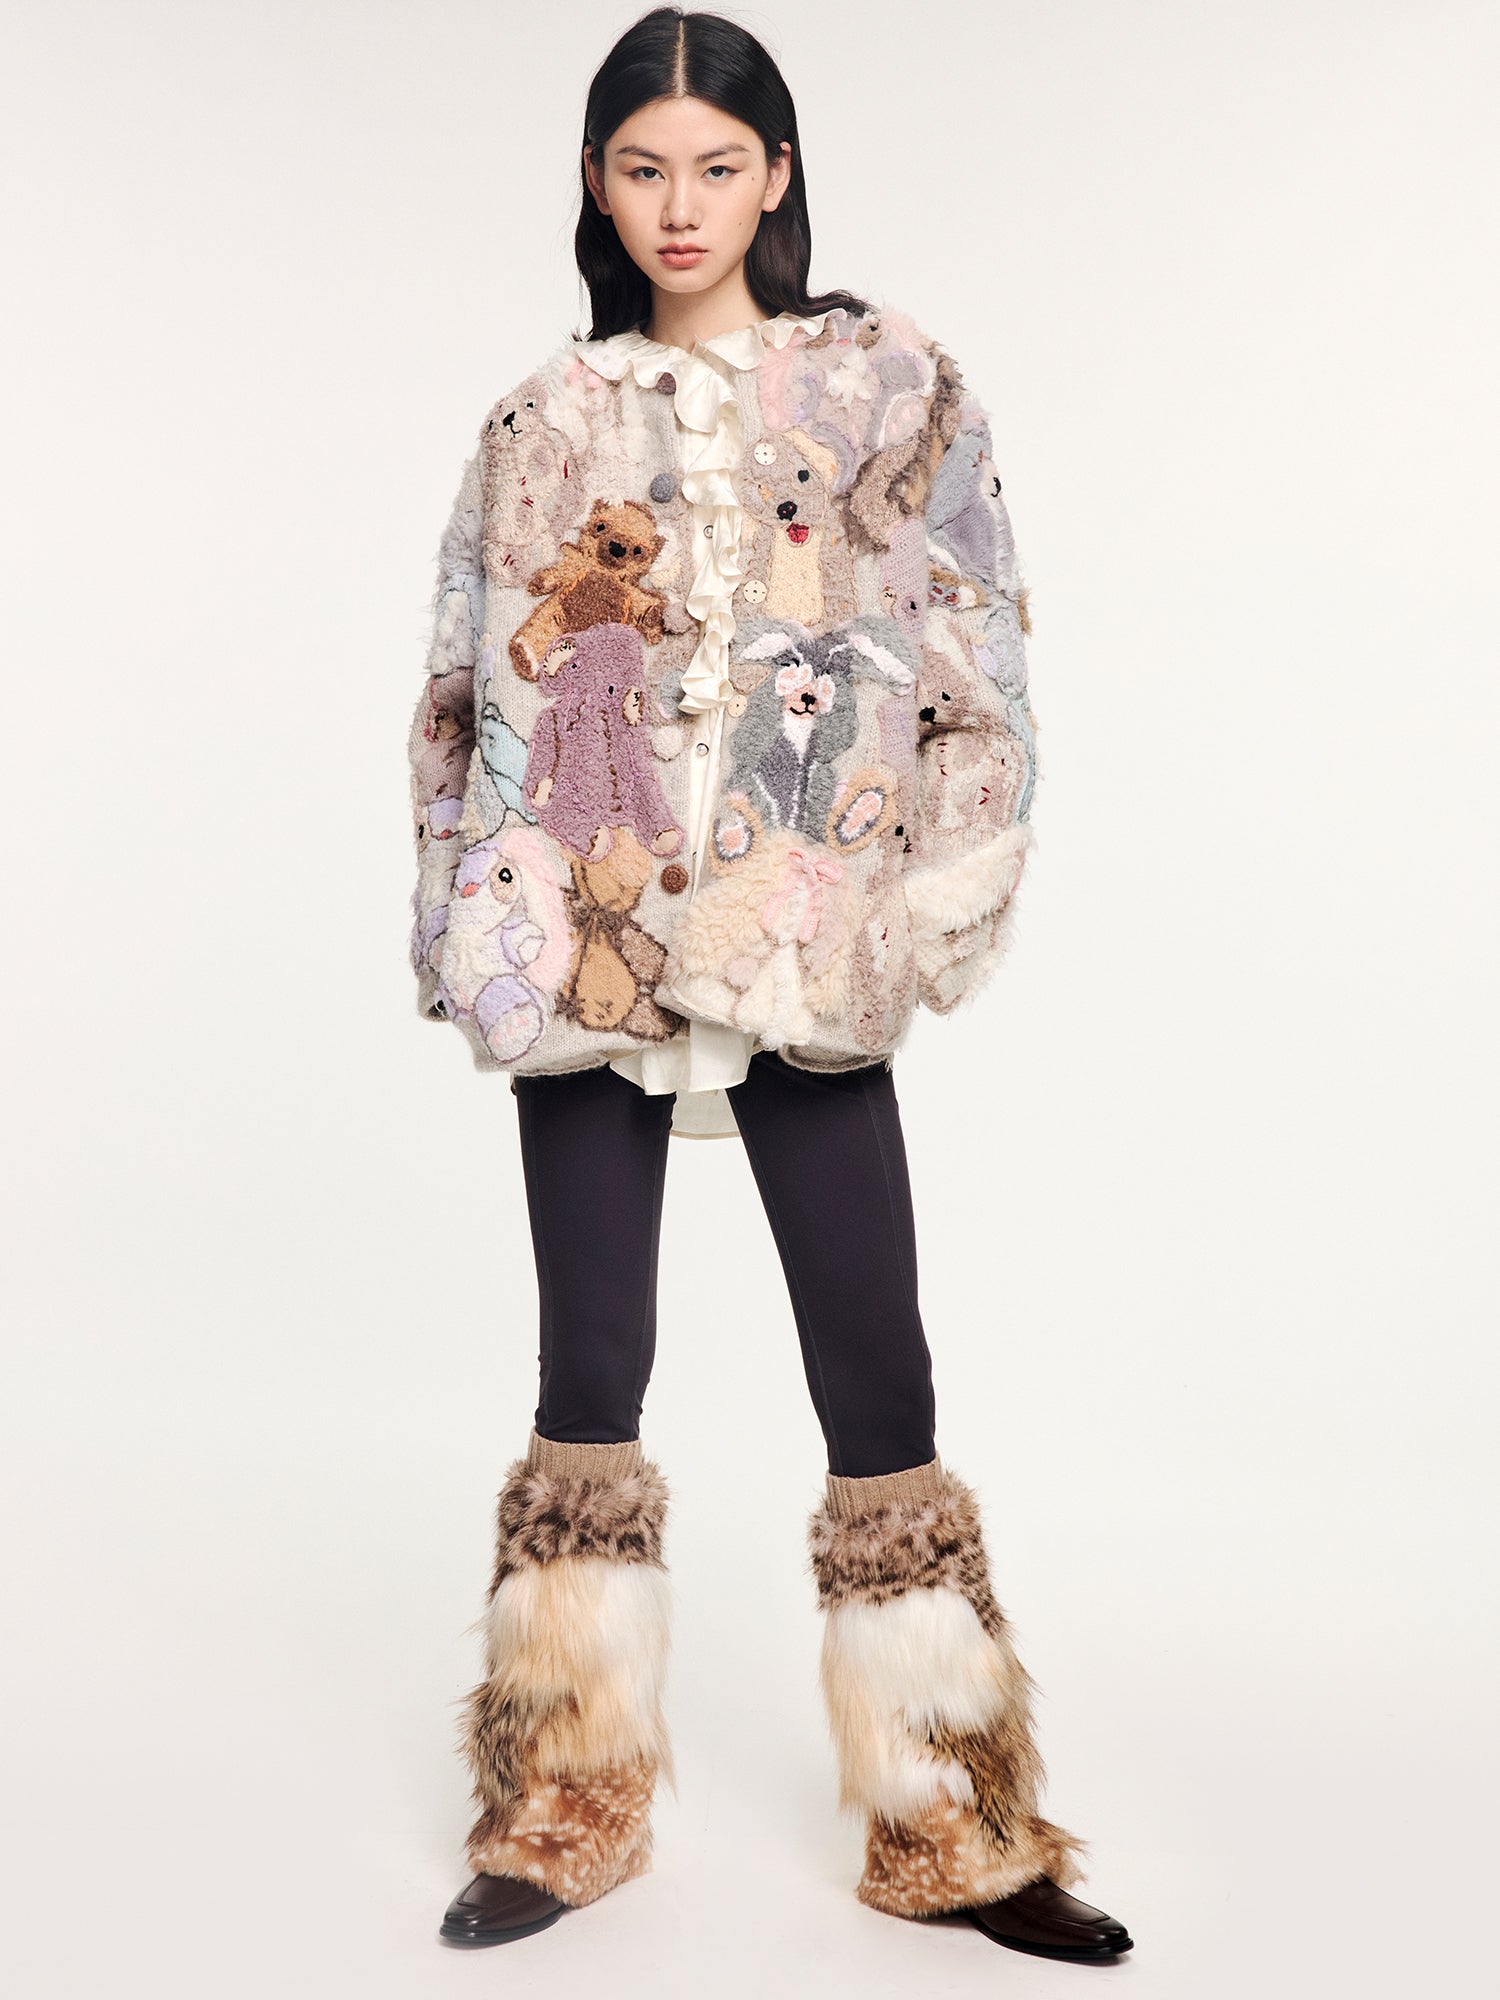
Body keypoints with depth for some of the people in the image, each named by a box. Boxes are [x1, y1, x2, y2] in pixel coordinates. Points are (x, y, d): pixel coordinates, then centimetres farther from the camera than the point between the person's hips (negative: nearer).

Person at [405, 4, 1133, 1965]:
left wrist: (929, 899, -7)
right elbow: (469, 694, 10)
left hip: (811, 942, -1)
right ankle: (566, 1809, 21)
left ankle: (951, 1827, 14)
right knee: (592, 1369, 6)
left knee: (878, 1374, -1)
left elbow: (967, 656, 4)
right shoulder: (550, 418, 11)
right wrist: (561, 613, -9)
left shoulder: (894, 381, 7)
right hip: (590, 939, 2)